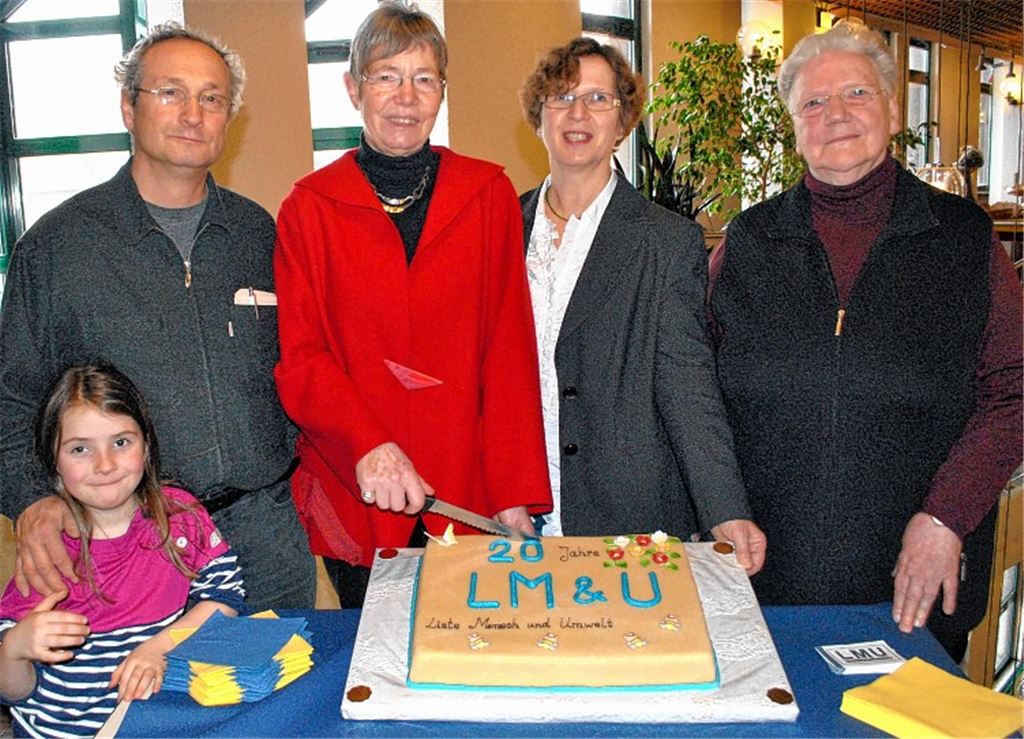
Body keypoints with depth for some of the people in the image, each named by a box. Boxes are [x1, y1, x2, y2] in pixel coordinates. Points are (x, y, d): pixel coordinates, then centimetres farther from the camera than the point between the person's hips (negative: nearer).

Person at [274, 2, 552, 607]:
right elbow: (300, 359, -2)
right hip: (354, 498, 0)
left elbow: (510, 350, -1)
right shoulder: (310, 206, 2)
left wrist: (516, 493, -7)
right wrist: (367, 444, -21)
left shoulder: (490, 194, 3)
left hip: (470, 494, 0)